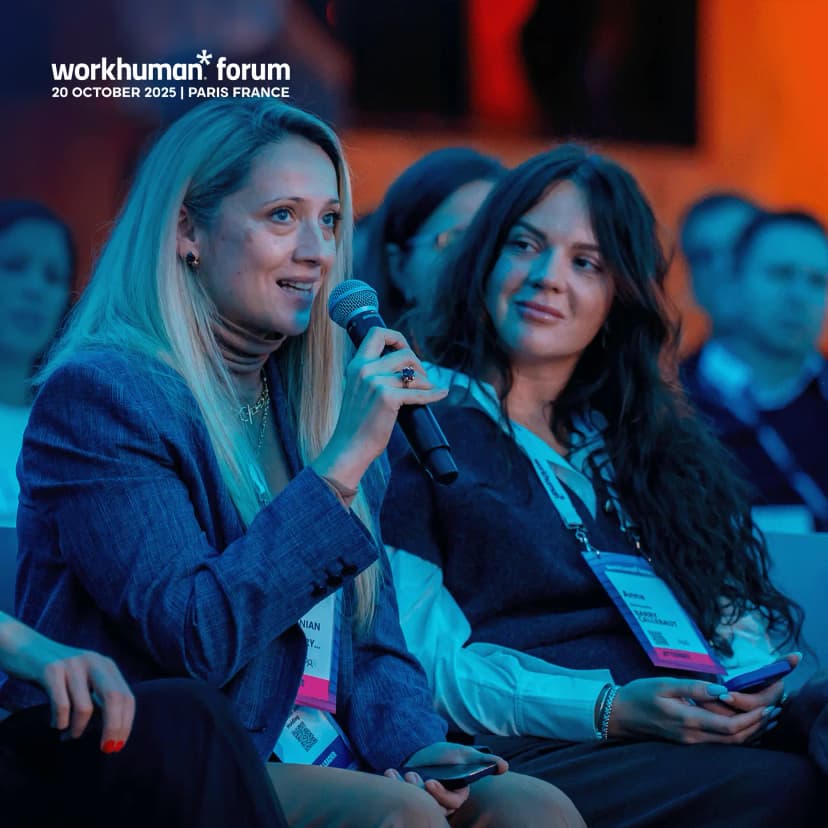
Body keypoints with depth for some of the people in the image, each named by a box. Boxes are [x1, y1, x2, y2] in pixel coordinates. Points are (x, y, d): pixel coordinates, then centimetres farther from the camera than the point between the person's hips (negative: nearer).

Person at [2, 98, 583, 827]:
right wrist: (340, 466, -20)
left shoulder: (315, 404, 17)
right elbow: (193, 639, -18)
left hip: (324, 767, 7)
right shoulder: (98, 394, -7)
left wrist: (417, 744, -5)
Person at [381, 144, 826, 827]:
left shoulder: (651, 436, 28)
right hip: (522, 757, -6)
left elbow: (729, 600, 19)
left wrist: (752, 682, -6)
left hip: (703, 735, 6)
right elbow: (421, 661, -3)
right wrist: (608, 710, -16)